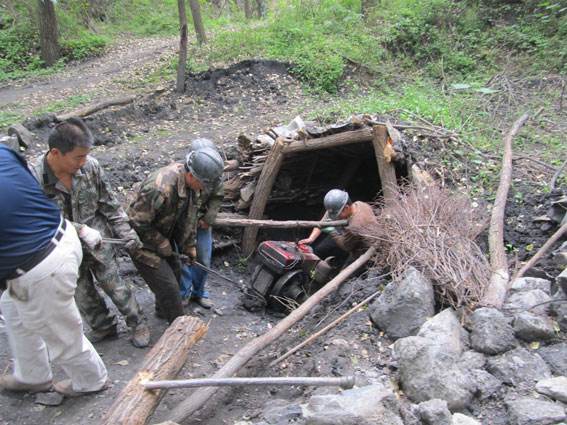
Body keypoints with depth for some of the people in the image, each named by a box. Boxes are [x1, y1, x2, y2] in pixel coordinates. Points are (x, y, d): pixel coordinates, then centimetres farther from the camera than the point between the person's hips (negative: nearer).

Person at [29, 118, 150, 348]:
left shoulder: (90, 166, -16)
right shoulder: (34, 179, -25)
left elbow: (109, 204, -5)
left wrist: (125, 232, -5)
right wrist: (81, 230, -27)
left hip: (99, 240, 0)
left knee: (114, 284, 12)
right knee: (83, 294, 17)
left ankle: (138, 324, 31)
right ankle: (103, 327, 41)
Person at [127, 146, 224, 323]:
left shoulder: (192, 184, -10)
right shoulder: (160, 188, -38)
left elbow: (189, 217, 5)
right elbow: (138, 224, -29)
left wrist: (189, 245, 7)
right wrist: (163, 246, -20)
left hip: (164, 235, 8)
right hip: (142, 240, -8)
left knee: (175, 273, 20)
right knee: (168, 285, -6)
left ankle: (162, 310, 45)